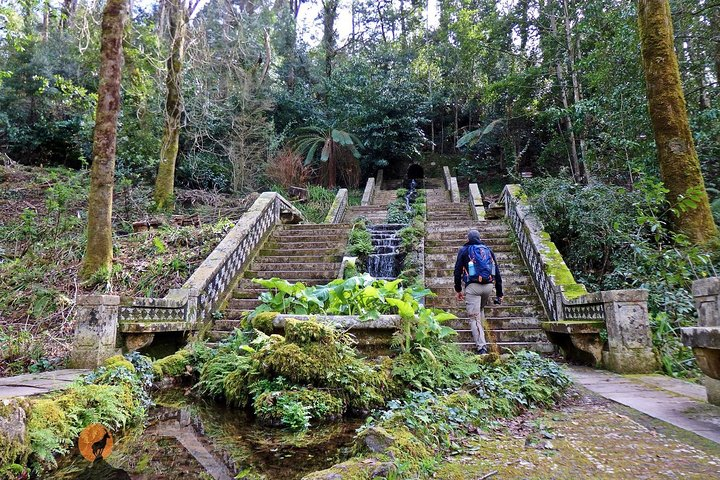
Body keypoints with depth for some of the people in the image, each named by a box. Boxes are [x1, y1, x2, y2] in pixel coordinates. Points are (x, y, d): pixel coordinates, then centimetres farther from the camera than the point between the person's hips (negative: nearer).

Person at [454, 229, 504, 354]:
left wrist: (458, 290, 12)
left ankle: (481, 347, -15)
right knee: (480, 309, 30)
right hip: (489, 286, 4)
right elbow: (497, 272, 16)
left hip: (472, 286, -4)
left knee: (474, 318, -4)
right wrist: (499, 293, 19)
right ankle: (480, 332, 28)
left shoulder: (464, 250, 11)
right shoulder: (488, 250, 19)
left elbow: (458, 271, 5)